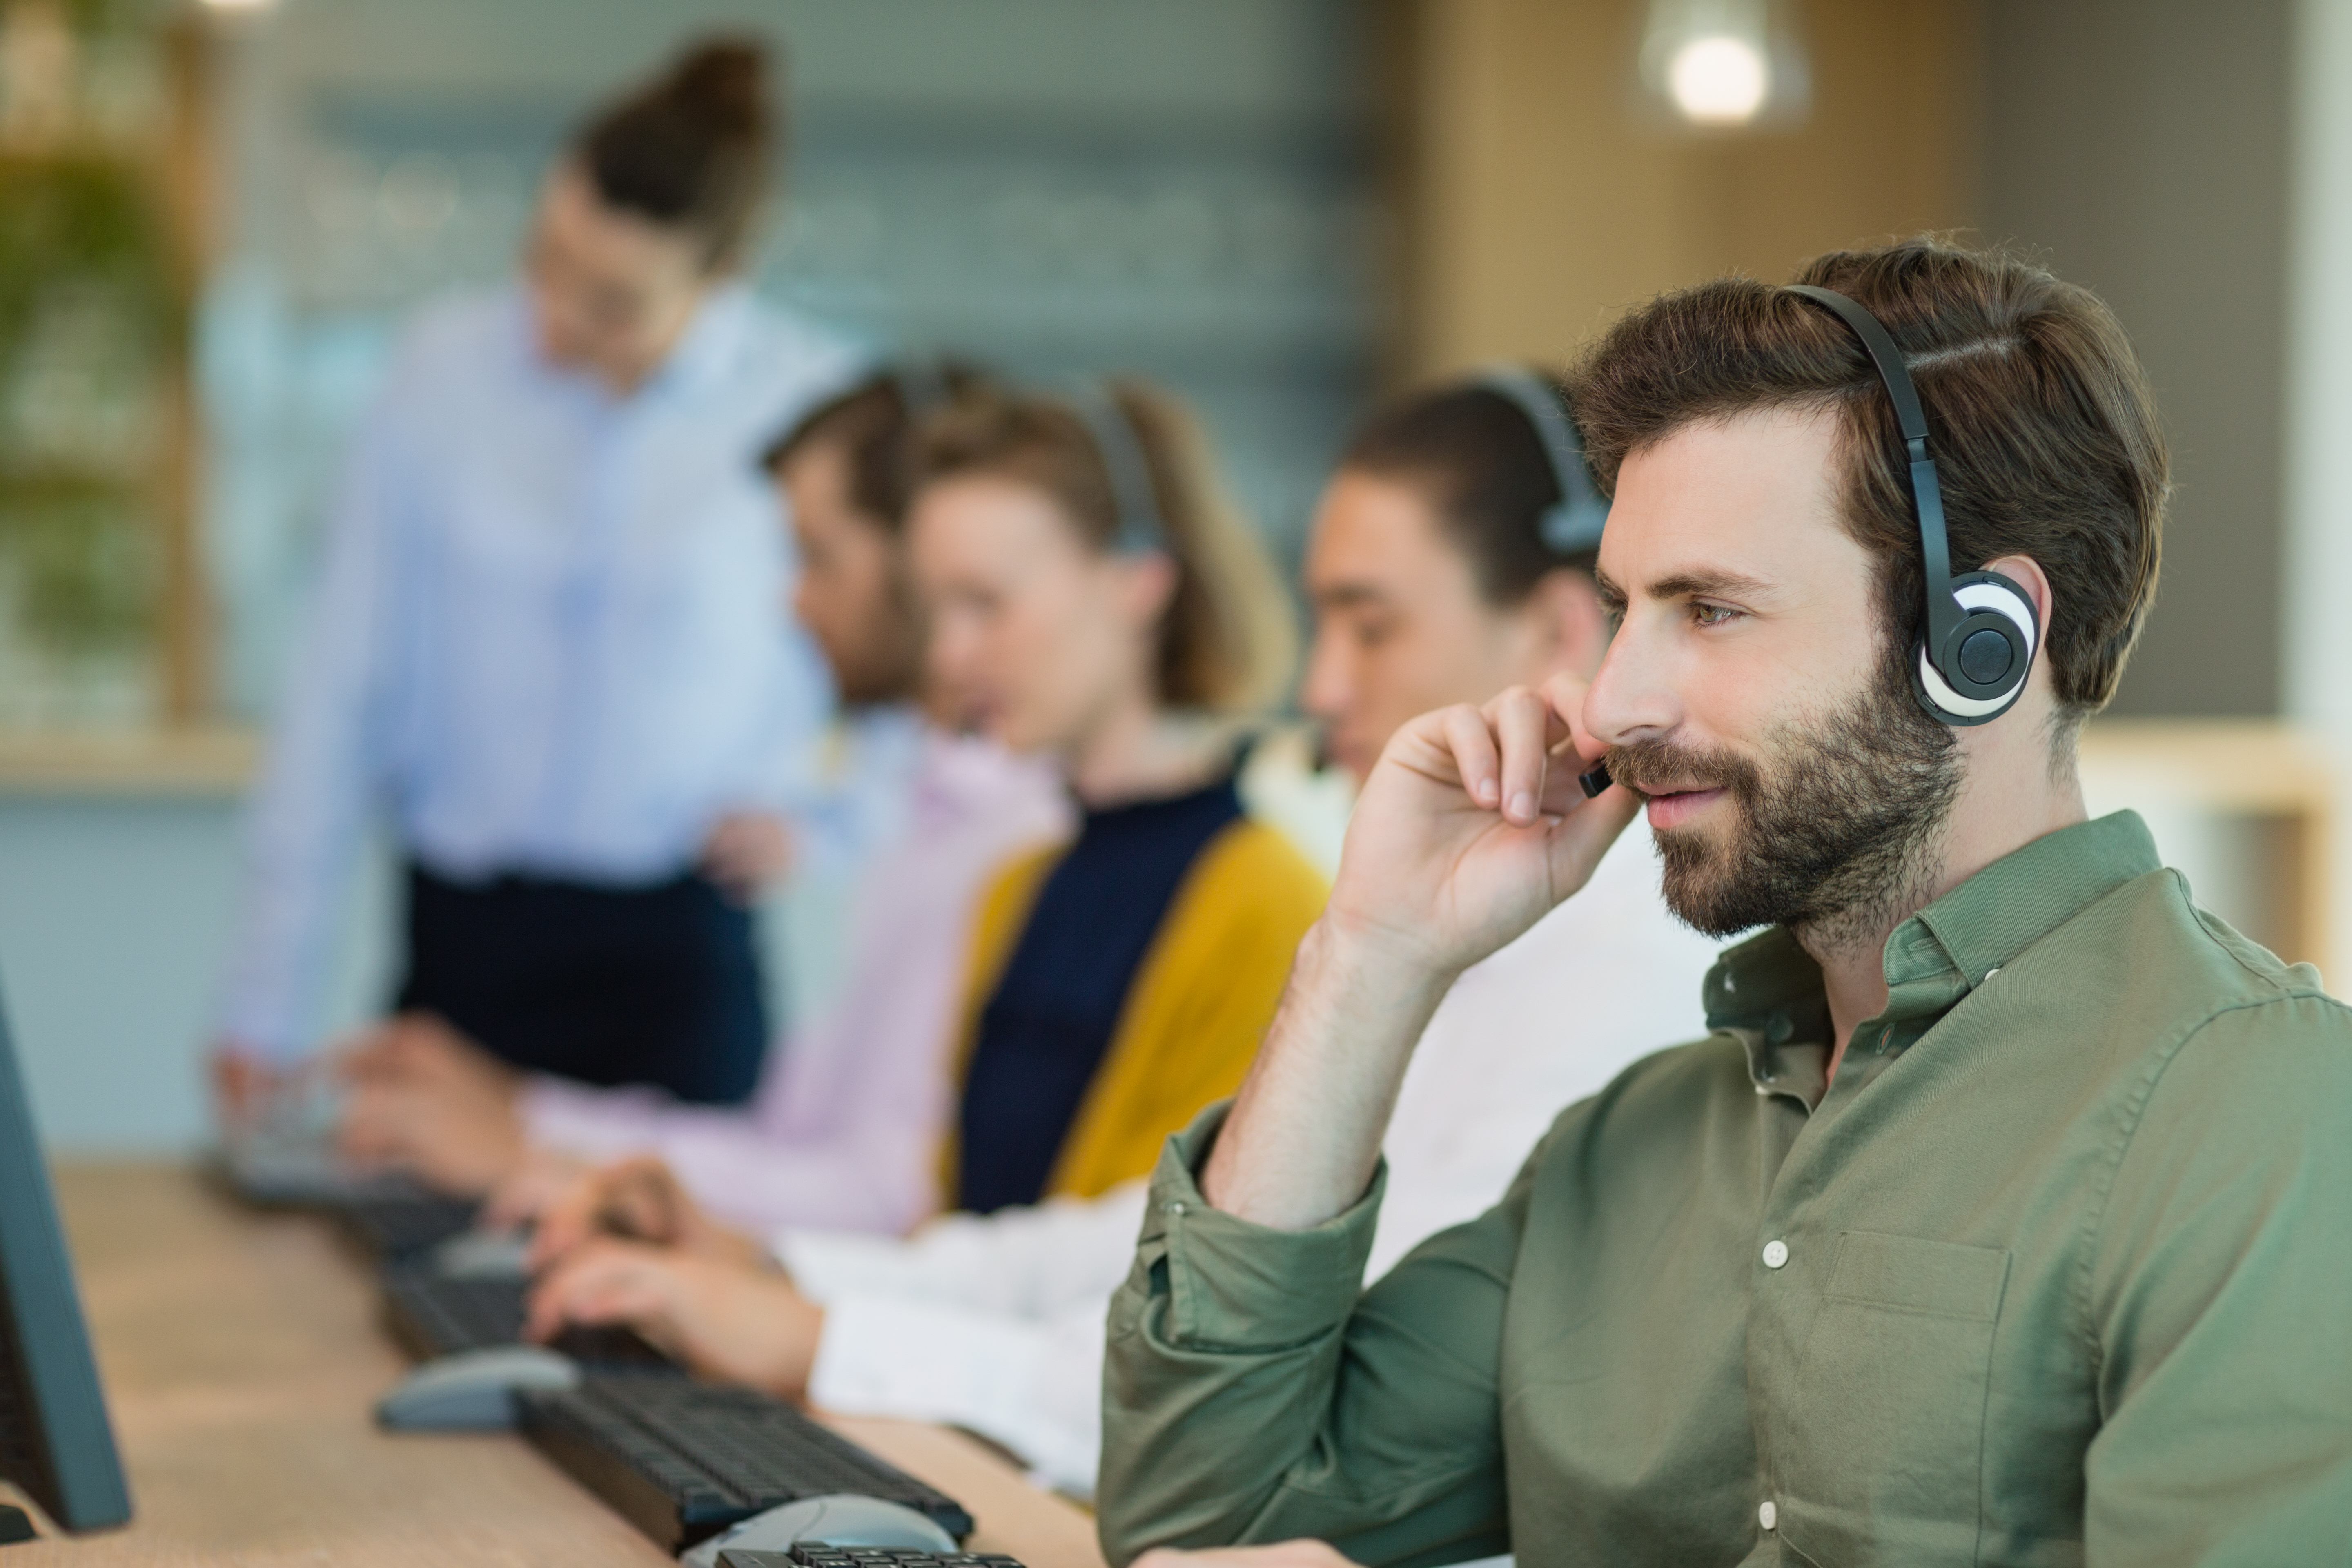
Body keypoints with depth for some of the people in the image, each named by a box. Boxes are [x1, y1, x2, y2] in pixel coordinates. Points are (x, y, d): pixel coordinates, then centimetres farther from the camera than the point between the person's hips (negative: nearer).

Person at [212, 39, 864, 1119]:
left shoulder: (814, 405, -5)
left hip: (675, 957, -2)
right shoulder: (445, 369, -1)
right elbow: (342, 686, 2)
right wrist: (267, 1003, 1)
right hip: (460, 939, 2)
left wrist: (798, 802, -12)